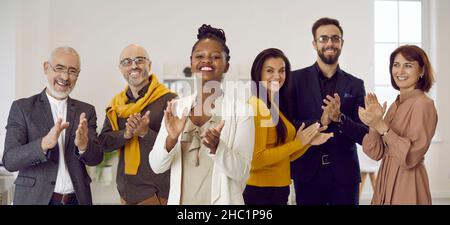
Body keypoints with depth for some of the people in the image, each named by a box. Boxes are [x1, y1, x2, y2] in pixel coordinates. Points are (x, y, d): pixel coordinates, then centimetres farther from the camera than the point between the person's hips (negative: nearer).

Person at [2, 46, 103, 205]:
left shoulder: (86, 111, 1)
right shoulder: (22, 107, -5)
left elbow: (96, 158, -5)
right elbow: (9, 161, -12)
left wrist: (83, 145, -26)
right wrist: (44, 144, -29)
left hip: (77, 199, 2)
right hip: (34, 198, -2)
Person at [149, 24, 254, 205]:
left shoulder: (241, 110, -10)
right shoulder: (176, 107, -1)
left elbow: (241, 173, -13)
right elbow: (157, 166, -4)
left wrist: (216, 147, -29)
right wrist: (171, 139, -21)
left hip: (222, 201, -2)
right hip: (179, 200, 3)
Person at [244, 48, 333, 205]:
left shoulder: (276, 106, 10)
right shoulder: (256, 106, -14)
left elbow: (286, 157, 13)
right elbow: (257, 159, -20)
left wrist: (308, 142, -3)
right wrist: (298, 143, -14)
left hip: (279, 189, 8)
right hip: (259, 191, -8)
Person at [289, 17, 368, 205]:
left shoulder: (355, 85, 4)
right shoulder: (296, 79, 0)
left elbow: (364, 135, 1)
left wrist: (340, 118, -16)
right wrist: (320, 122, -18)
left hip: (344, 174, 1)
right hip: (307, 172, -1)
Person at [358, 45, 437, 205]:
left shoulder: (423, 104, -14)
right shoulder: (396, 105, 8)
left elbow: (411, 157, -20)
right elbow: (376, 153, 3)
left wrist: (382, 127, -24)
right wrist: (373, 123, -11)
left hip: (407, 186, -7)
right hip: (386, 181, 7)